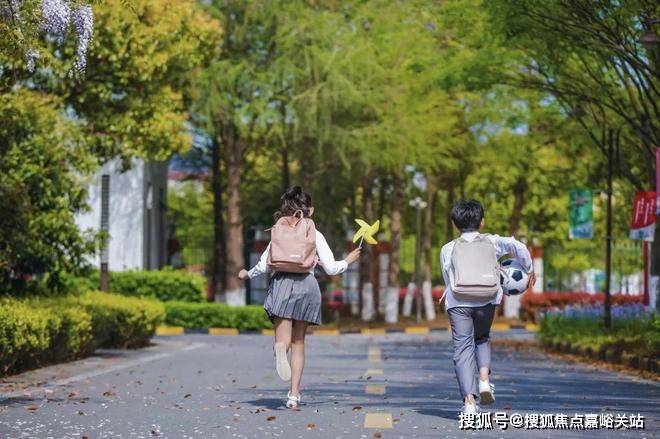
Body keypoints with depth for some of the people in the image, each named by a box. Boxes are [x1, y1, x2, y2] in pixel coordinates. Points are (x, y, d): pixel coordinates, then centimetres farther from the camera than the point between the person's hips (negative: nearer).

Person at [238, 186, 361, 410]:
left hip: (282, 283, 0)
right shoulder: (315, 235, 6)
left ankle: (280, 349, -44)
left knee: (283, 341, -5)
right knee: (299, 343, 11)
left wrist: (247, 274, 27)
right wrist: (348, 261, 22)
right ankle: (294, 395, 7)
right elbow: (331, 268, 3)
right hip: (307, 285, 0)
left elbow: (264, 265, 7)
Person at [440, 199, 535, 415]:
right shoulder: (491, 242, 12)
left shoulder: (447, 249, 14)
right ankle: (484, 380, 3)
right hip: (486, 299, 1)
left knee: (463, 348, 1)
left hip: (457, 301, -1)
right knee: (482, 339, 25)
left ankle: (469, 400, -11)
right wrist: (529, 270, 15)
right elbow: (518, 247, 2)